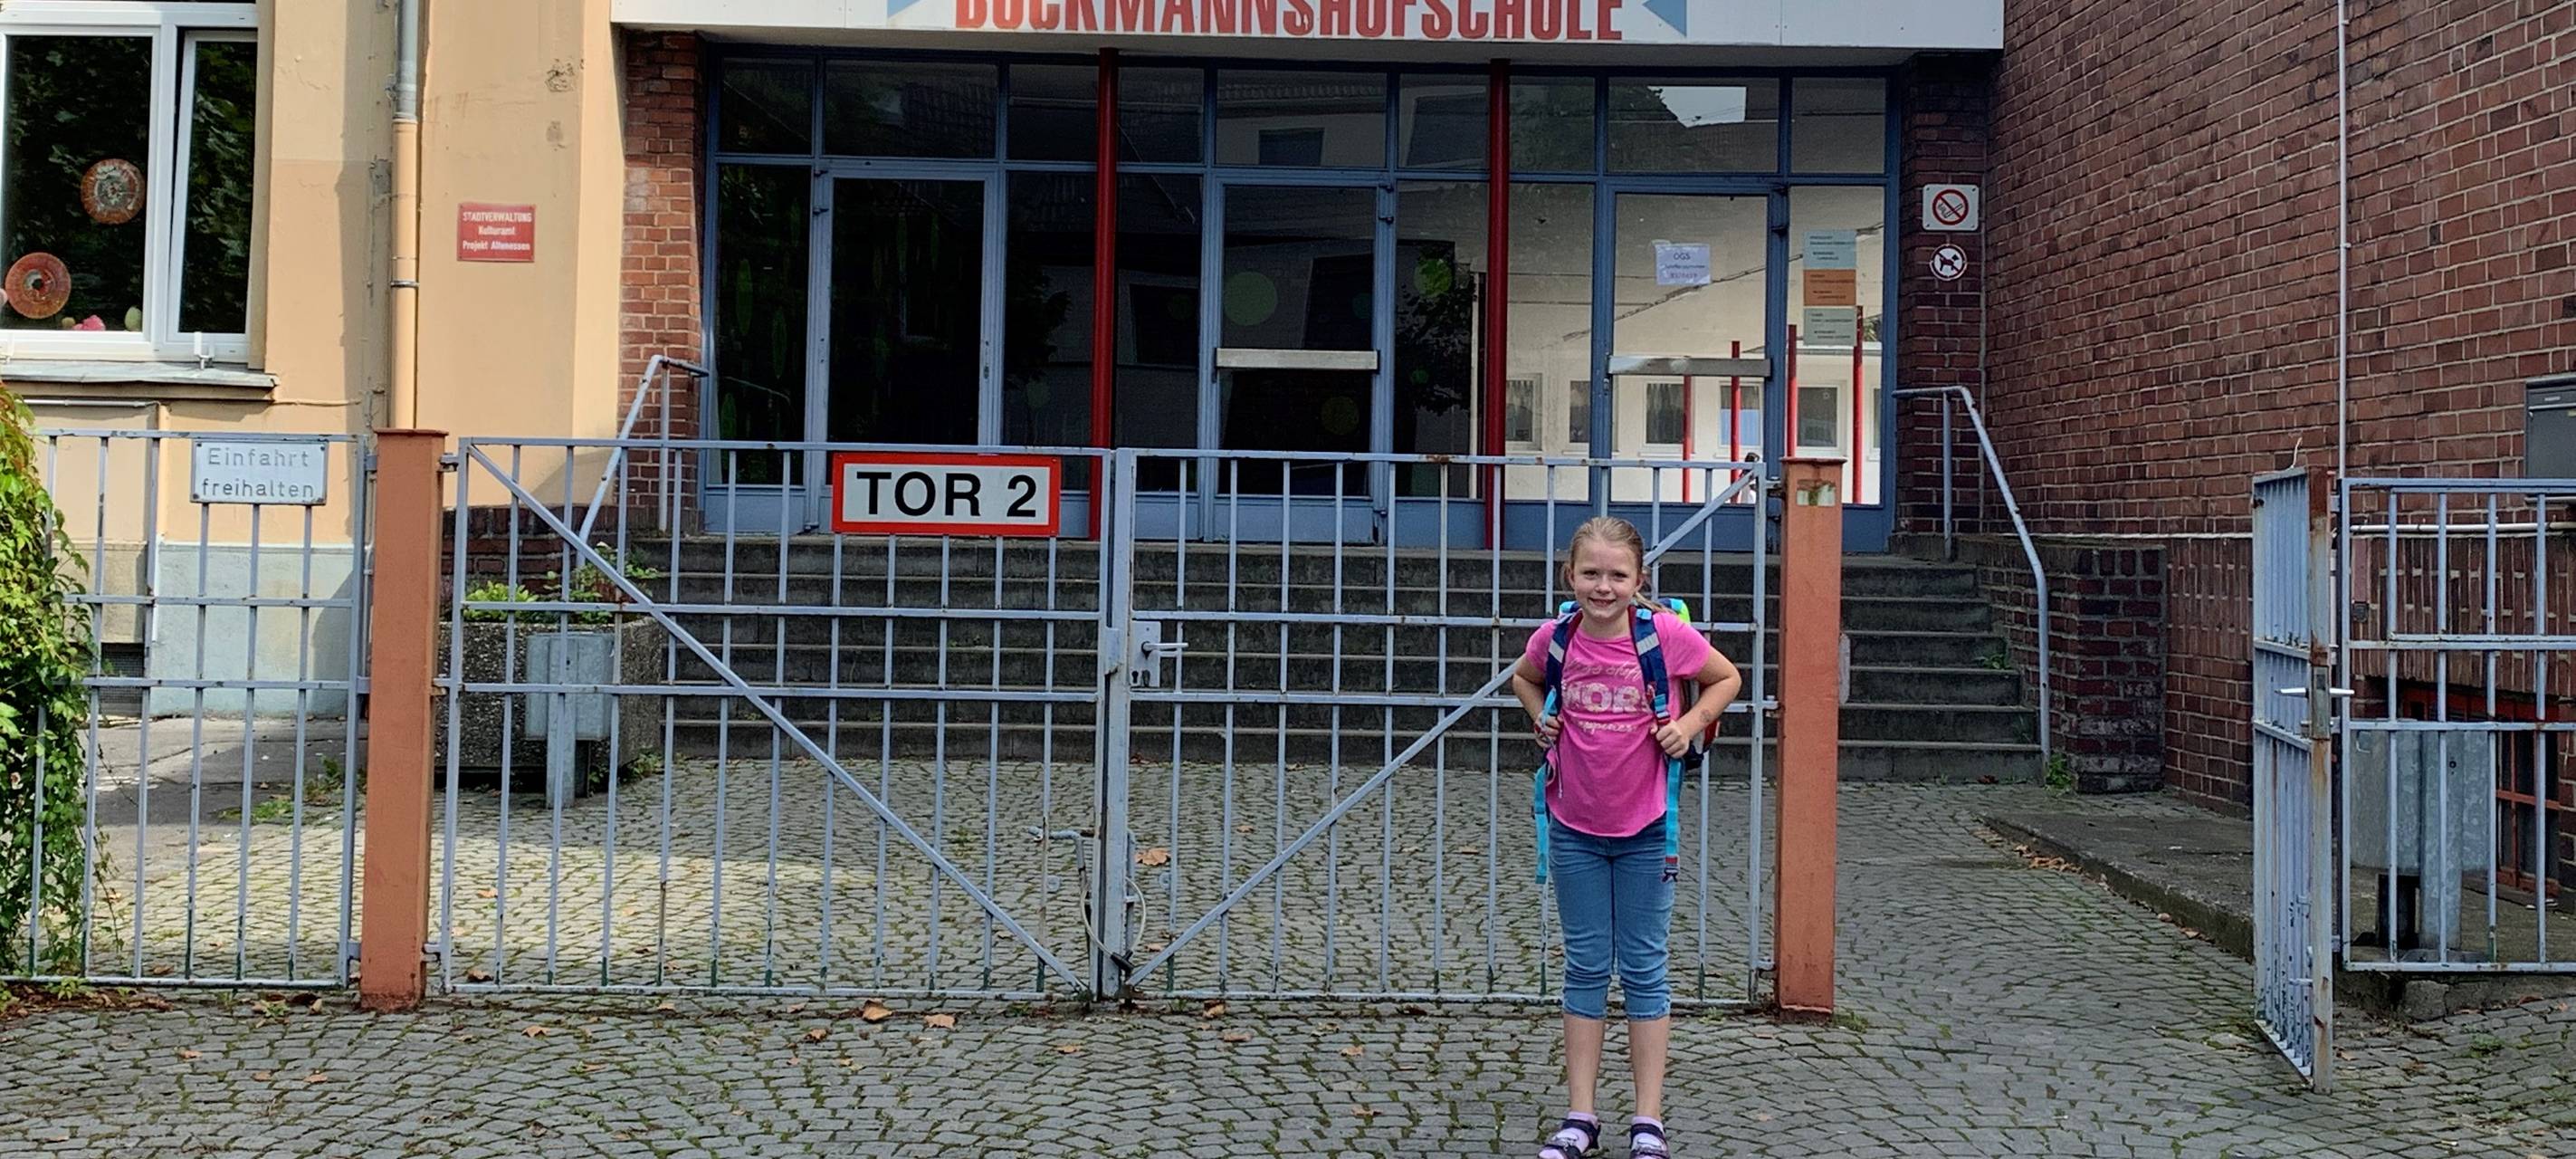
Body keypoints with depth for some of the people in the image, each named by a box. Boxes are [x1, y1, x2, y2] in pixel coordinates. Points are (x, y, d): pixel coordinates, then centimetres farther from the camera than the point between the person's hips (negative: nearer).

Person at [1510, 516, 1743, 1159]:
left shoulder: (1666, 633, -14)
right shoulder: (1555, 638, -6)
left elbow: (1726, 679, 3)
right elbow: (1524, 678, 17)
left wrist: (1688, 725, -12)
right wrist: (1542, 719, 0)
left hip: (1645, 828, -2)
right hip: (1575, 828, 2)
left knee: (1643, 968, 6)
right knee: (1586, 968, 9)